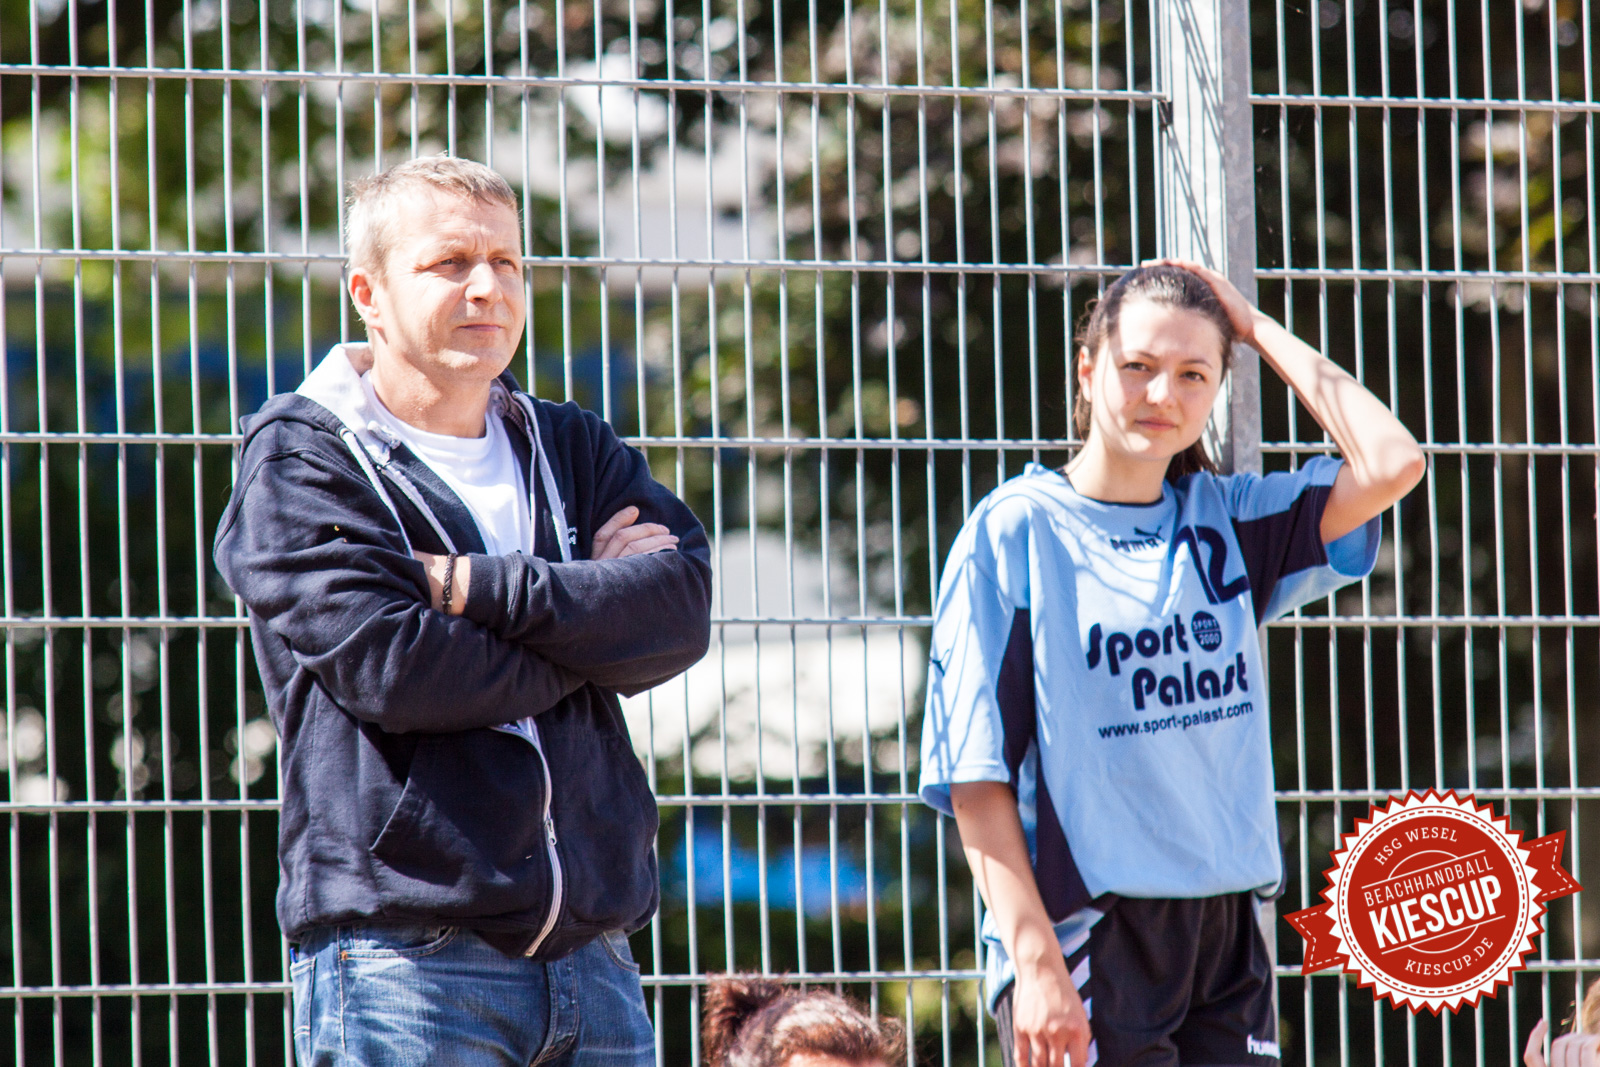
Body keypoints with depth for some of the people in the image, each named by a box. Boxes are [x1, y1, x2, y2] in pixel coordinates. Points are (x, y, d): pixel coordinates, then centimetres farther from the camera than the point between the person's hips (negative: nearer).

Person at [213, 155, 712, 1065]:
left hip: (593, 954, 5)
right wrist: (590, 616, -3)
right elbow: (389, 667, -14)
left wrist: (481, 586, -10)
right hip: (402, 957, -5)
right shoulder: (299, 462, 1)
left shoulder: (574, 451, 17)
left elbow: (682, 609, -1)